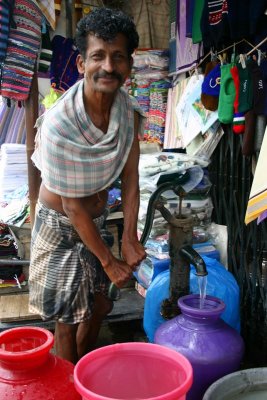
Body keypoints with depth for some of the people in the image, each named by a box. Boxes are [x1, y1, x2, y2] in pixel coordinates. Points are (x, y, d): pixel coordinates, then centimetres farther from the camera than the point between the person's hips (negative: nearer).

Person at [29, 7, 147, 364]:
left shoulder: (130, 113, -12)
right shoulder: (60, 124, -31)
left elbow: (130, 177, -8)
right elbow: (73, 207, -25)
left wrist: (129, 238, -15)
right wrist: (109, 261, -18)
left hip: (98, 220, 6)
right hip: (61, 227, -5)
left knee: (98, 304, 20)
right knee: (68, 317, 9)